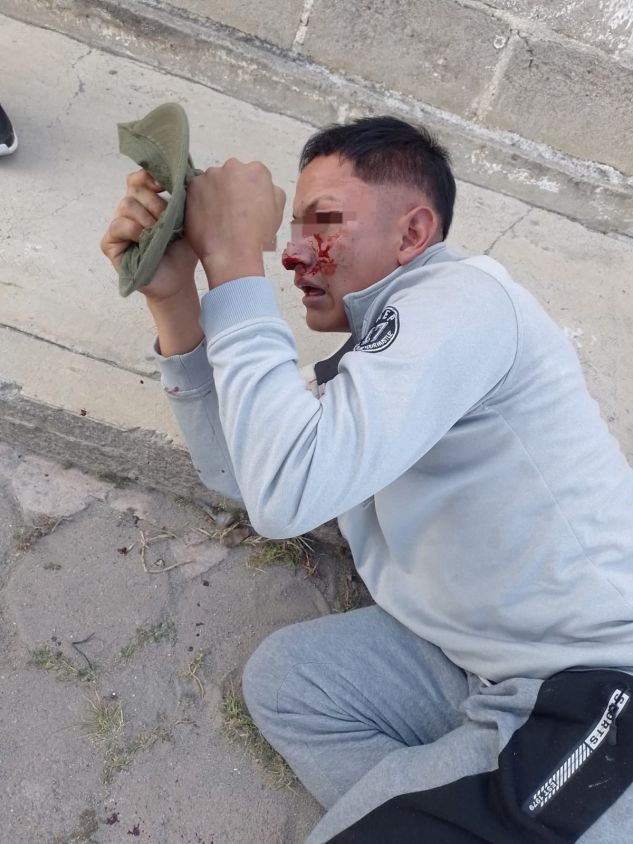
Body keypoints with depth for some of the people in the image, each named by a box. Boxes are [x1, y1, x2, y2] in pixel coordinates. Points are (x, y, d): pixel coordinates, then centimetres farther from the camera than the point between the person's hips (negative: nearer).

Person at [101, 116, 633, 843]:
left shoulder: (462, 296, -18)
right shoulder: (380, 339, 10)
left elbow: (284, 490, -29)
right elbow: (239, 469, 9)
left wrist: (232, 259, -19)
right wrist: (170, 296, 0)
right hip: (497, 669, 9)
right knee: (284, 677, 7)